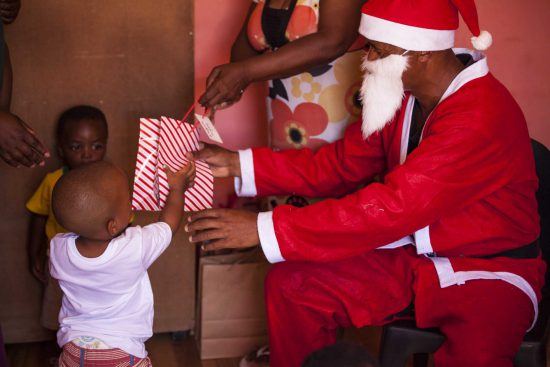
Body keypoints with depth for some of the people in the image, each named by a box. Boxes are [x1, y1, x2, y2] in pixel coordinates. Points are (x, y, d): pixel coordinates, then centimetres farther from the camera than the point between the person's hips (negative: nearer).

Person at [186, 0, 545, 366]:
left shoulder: (482, 115, -26)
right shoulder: (402, 91, 0)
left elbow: (392, 208, -32)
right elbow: (343, 164, 8)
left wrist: (264, 228, -32)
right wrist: (240, 163, 0)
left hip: (490, 269, -7)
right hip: (410, 258, 7)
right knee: (291, 285, -8)